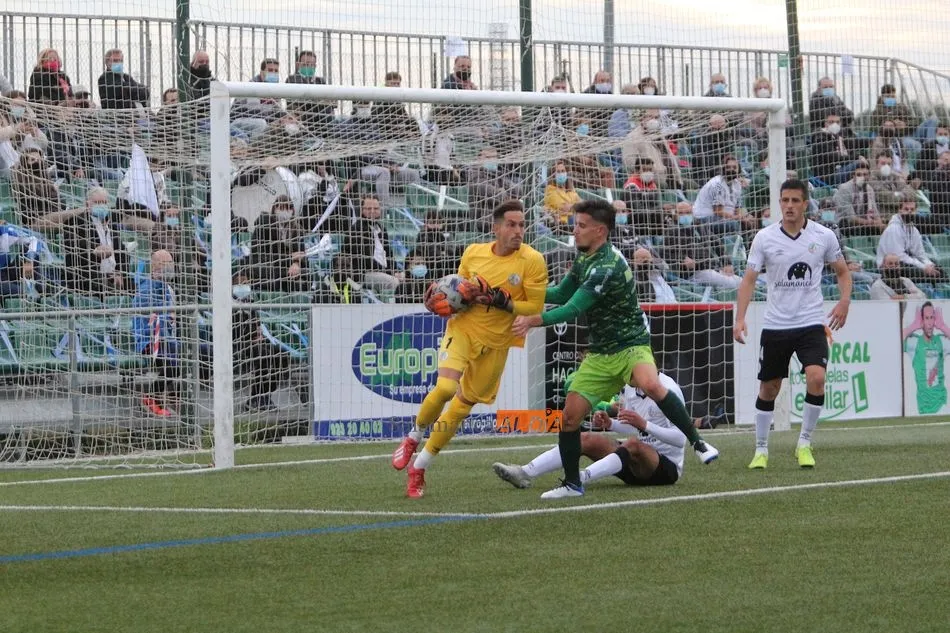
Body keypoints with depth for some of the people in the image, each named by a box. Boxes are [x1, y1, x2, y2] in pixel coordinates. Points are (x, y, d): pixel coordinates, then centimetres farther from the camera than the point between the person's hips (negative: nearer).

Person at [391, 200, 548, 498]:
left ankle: (419, 467, 22)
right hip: (462, 329, 0)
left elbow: (535, 307, -10)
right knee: (445, 387, -24)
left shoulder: (532, 261, -11)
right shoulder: (473, 253, -2)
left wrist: (501, 303, -24)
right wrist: (440, 301, -8)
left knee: (463, 405, 6)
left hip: (496, 343, 0)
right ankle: (414, 437, 4)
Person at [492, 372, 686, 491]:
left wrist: (644, 425, -33)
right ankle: (524, 473, -24)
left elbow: (680, 439, -23)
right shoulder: (630, 387, 5)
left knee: (633, 446, -37)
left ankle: (581, 478, -54)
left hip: (668, 466, -7)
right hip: (636, 467, 7)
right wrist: (609, 424, -3)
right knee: (586, 440, -8)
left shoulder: (668, 389, -17)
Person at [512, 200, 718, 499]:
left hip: (630, 344, -8)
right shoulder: (584, 261, 8)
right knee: (571, 414, -1)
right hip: (600, 353, 8)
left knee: (650, 385, -38)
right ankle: (572, 483, 14)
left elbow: (573, 309, -23)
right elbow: (562, 294, 23)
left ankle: (698, 443, -27)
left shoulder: (606, 266, -22)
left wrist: (532, 321, -19)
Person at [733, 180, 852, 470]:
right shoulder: (764, 238, -2)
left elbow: (843, 271, 12)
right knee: (768, 388, 7)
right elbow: (749, 279, -2)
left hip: (811, 323, -1)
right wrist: (740, 318, -15)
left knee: (816, 377, -21)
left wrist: (844, 300, -7)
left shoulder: (824, 236, 0)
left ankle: (804, 443, -5)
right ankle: (761, 449, 23)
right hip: (775, 326, 1)